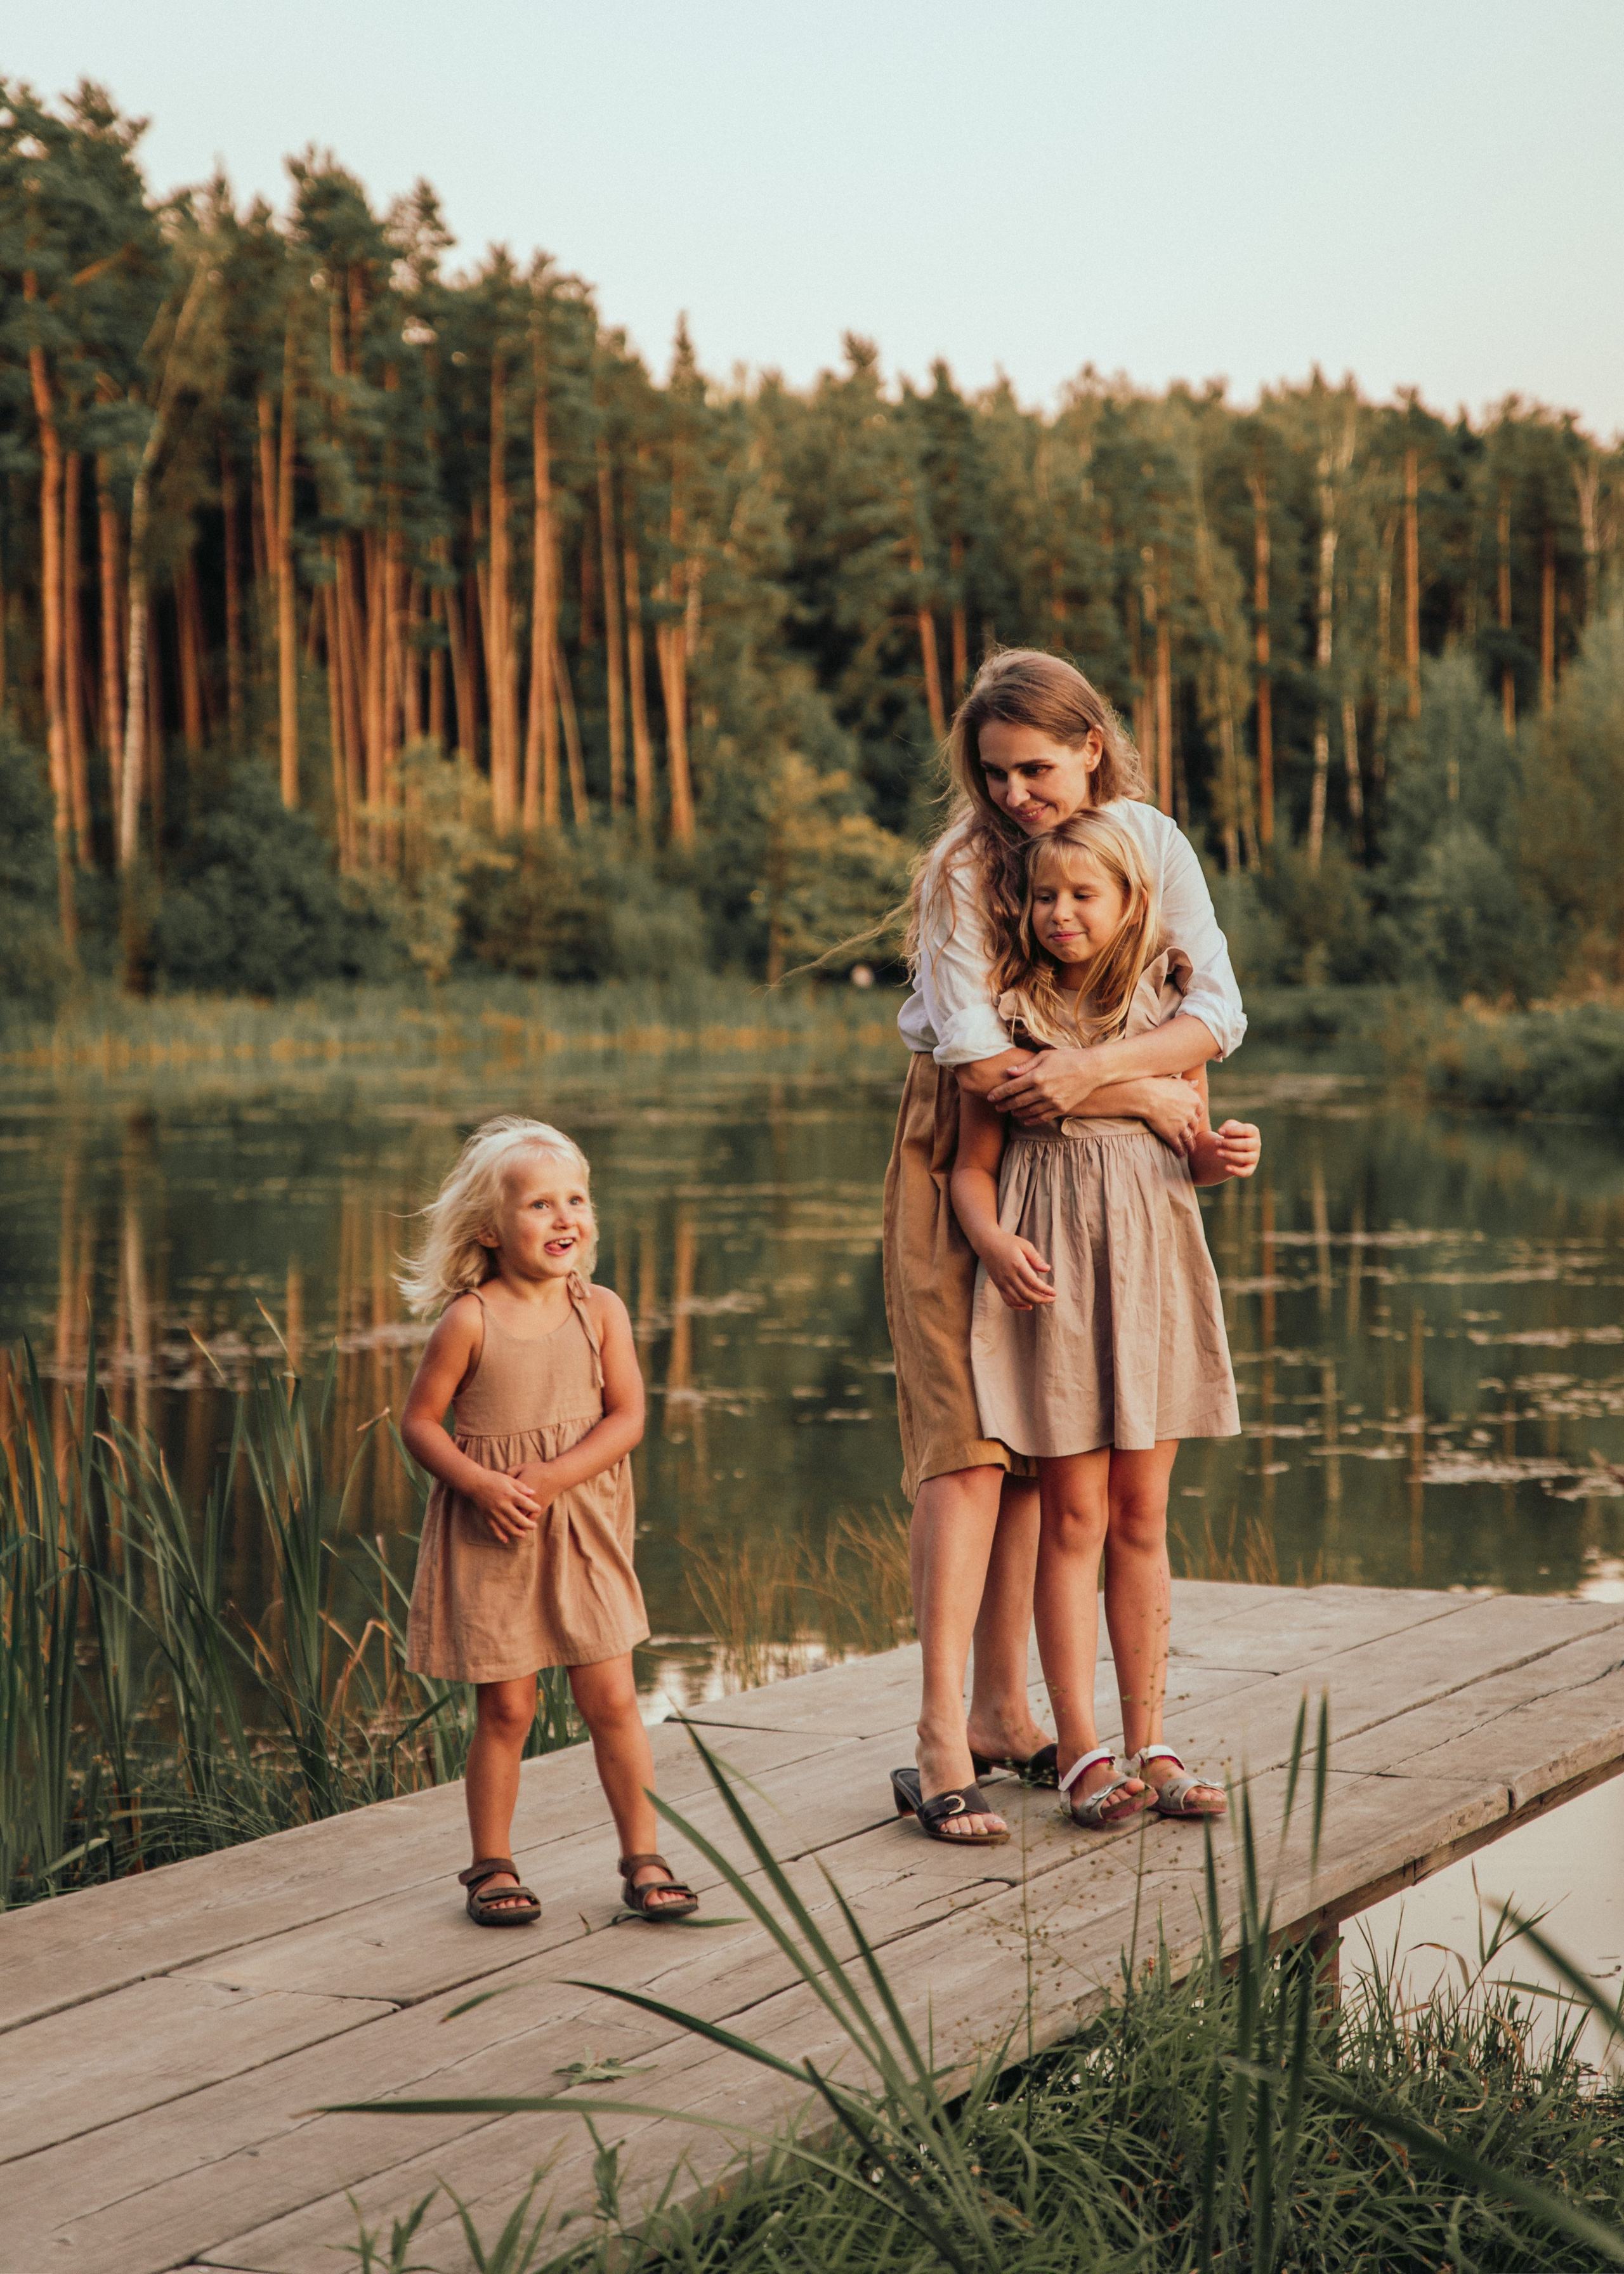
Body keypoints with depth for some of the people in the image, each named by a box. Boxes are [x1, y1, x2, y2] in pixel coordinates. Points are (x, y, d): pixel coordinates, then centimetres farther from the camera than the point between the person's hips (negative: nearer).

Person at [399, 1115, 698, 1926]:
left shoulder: (600, 1311, -2)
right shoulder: (470, 1321, -9)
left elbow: (626, 1418, -5)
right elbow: (419, 1421, -5)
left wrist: (549, 1478, -17)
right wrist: (483, 1484, -19)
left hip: (581, 1527, 2)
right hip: (487, 1535, -2)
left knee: (611, 1700, 3)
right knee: (504, 1708, 3)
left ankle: (643, 1858, 14)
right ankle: (492, 1867, 17)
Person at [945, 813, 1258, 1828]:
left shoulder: (1173, 1010, 5)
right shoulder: (1007, 1017, -2)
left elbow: (1190, 1151, 13)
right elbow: (973, 1166, -1)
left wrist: (1226, 1154, -9)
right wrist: (995, 1242, -19)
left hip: (1152, 1265, 2)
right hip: (1049, 1275, -2)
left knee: (1142, 1518, 7)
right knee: (1074, 1517, -2)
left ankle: (1150, 1744, 14)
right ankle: (1082, 1752, 5)